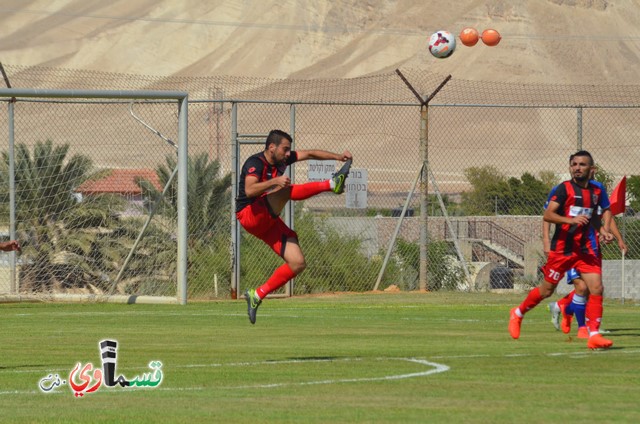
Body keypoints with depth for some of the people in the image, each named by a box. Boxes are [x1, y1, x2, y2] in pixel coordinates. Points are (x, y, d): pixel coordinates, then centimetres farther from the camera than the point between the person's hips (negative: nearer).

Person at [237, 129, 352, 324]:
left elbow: (309, 154, 11)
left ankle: (257, 295, 3)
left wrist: (337, 156, -2)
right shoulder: (255, 163, -17)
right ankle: (331, 184, -42)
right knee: (285, 190, -31)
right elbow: (249, 190, -33)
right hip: (249, 216, -8)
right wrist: (275, 181, -43)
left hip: (268, 221, 8)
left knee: (298, 264, -3)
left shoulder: (282, 159, 7)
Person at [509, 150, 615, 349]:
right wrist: (571, 220, -31)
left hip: (587, 249, 4)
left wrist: (604, 230, 9)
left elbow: (606, 210, 27)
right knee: (547, 289, 8)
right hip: (562, 247, -4)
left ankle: (594, 335, -7)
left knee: (596, 288, -11)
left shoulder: (596, 191, 8)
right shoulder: (565, 188, -9)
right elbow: (547, 215, -17)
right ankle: (518, 314, 33)